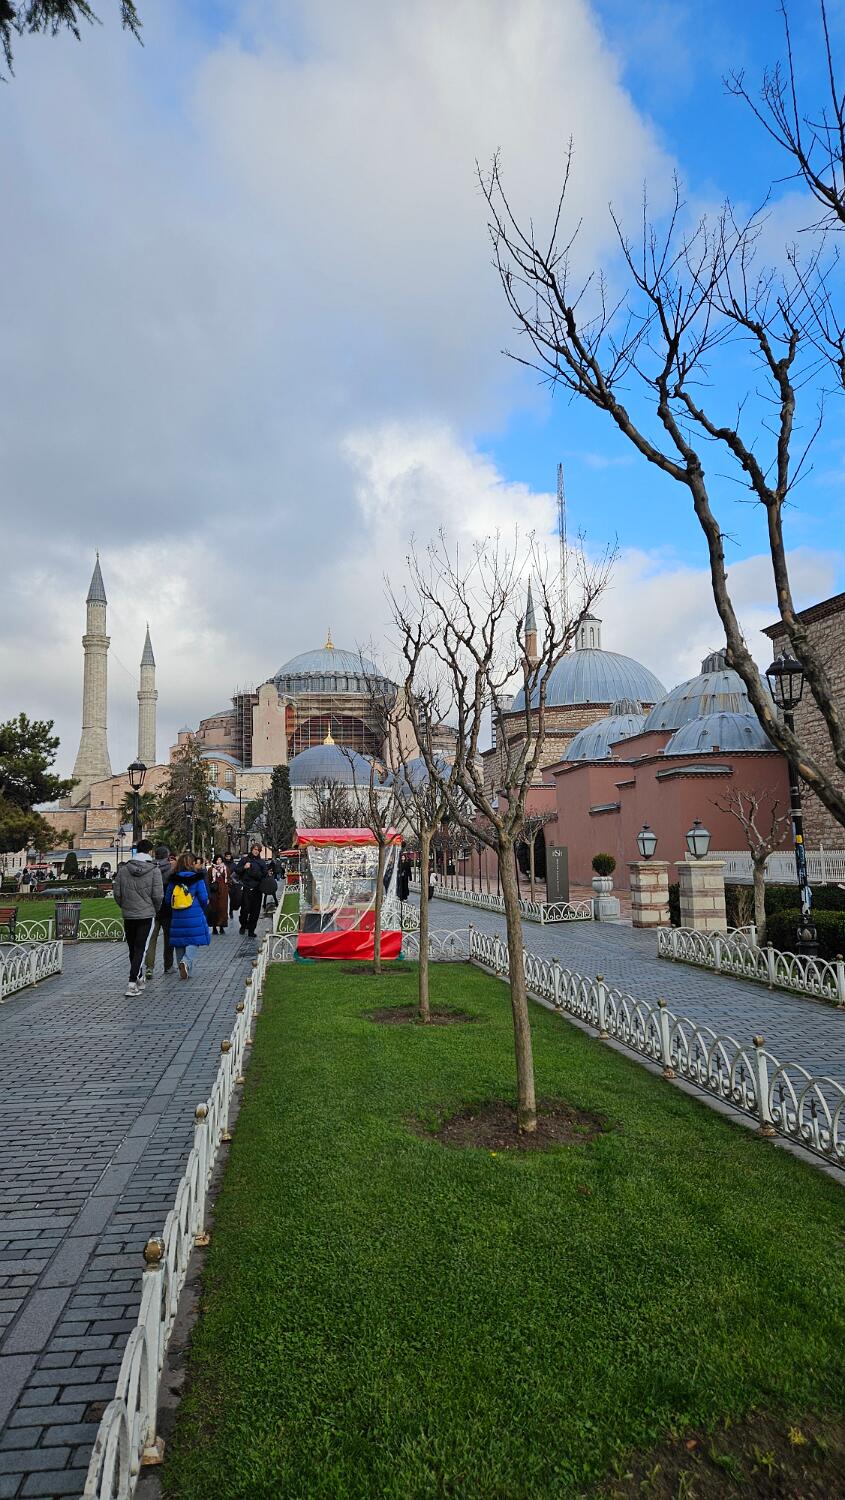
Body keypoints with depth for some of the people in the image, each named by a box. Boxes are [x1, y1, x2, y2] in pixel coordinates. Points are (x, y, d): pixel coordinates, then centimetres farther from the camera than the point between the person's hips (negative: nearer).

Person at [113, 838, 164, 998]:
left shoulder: (123, 869, 0)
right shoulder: (154, 870, -9)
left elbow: (117, 893, 1)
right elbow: (158, 895, -11)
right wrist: (155, 909, 7)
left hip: (128, 916, 3)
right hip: (146, 915, -3)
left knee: (133, 949, 17)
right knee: (140, 950, 0)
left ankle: (139, 979, 30)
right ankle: (132, 983, -9)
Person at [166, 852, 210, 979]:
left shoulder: (173, 879, 3)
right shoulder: (197, 878, -6)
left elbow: (167, 898, 6)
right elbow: (204, 898, -5)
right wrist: (203, 909, 15)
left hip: (177, 917, 3)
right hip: (194, 916, -3)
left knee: (179, 941, 12)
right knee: (193, 940, 4)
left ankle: (184, 971, 17)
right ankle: (186, 961, -21)